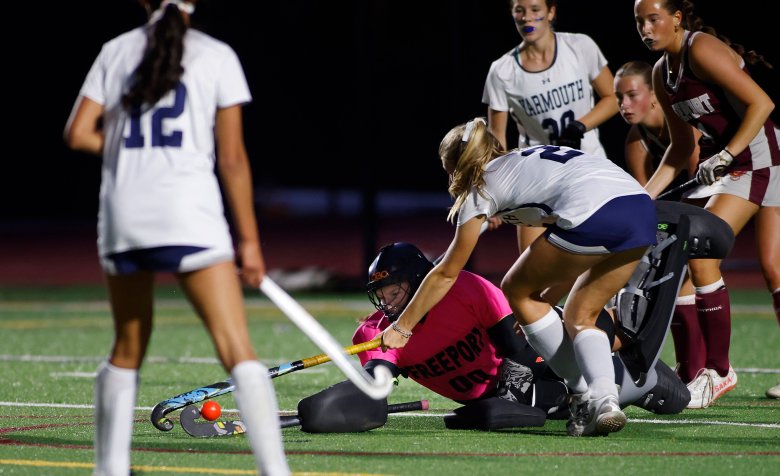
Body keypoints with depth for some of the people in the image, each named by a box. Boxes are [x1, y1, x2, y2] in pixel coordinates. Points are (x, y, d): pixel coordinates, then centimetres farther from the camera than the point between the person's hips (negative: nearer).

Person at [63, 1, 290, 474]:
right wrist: (249, 240, 5)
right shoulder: (217, 57, 4)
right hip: (189, 215, -3)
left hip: (122, 216, 4)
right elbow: (233, 159, 1)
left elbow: (78, 134, 4)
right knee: (238, 349, -8)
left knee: (128, 350, 18)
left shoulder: (116, 51, 11)